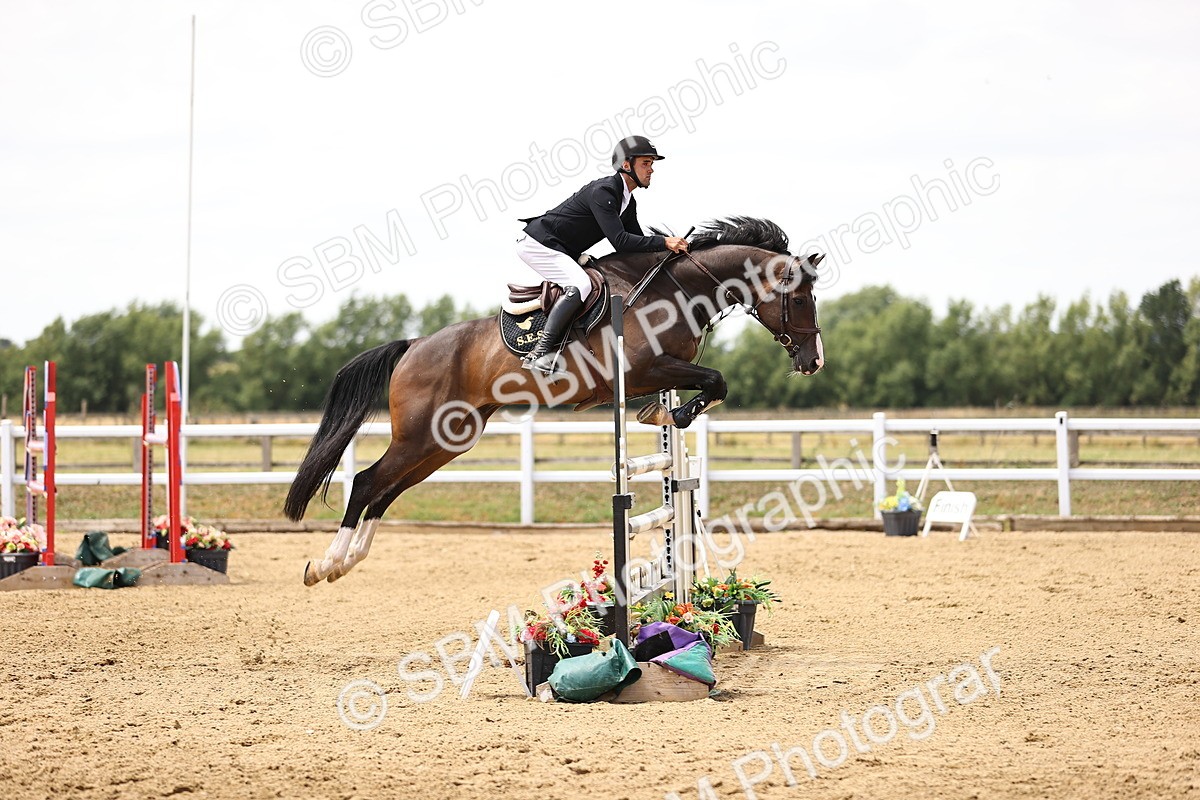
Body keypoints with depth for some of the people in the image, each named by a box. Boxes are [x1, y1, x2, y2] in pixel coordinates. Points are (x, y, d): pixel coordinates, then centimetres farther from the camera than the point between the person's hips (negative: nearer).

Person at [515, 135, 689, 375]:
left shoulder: (628, 202, 9)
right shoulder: (603, 191, -23)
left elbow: (636, 243, 13)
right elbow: (619, 240, -31)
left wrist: (671, 247, -2)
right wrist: (664, 242, -31)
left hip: (564, 252, 11)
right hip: (538, 244, -11)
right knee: (580, 285, -28)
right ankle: (540, 353, -32)